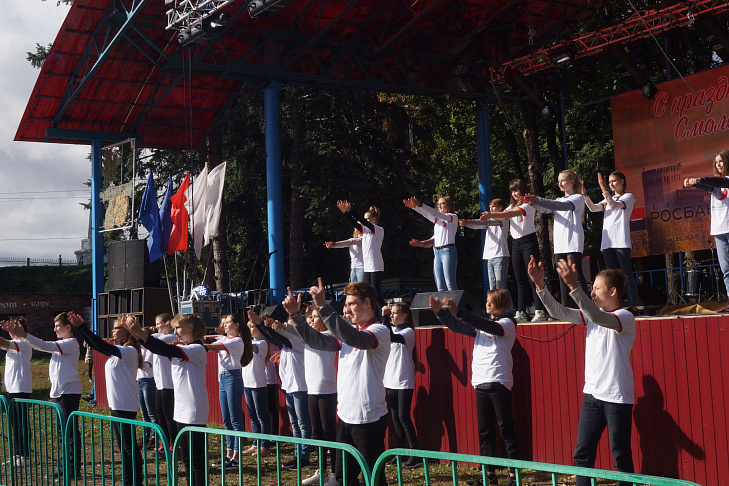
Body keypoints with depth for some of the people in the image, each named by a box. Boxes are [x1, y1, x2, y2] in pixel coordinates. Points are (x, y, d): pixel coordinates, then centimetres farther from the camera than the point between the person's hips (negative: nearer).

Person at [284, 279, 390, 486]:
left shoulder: (380, 331, -12)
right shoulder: (348, 330, 13)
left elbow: (354, 338, -31)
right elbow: (316, 340, 7)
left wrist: (323, 307, -35)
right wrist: (296, 315, -6)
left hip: (369, 418, -8)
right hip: (345, 415, 8)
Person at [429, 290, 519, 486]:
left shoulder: (507, 323, -2)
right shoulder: (482, 325, 18)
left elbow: (489, 327, -21)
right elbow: (457, 327, 12)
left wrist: (457, 312, -29)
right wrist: (440, 312, -5)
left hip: (499, 382, -7)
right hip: (480, 383, 7)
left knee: (506, 430, -5)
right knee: (484, 431, 8)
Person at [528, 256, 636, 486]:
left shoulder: (625, 317, -12)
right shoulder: (591, 315, 9)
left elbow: (598, 317, -31)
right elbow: (559, 312, 0)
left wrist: (573, 285, -42)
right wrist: (540, 285, -13)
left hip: (617, 397, -7)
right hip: (592, 393, 7)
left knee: (621, 456, 2)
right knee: (582, 453, 7)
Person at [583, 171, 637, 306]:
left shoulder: (628, 197, 4)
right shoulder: (608, 199, 24)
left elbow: (614, 205, -15)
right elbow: (593, 208, 9)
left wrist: (603, 188, -21)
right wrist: (584, 194, -5)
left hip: (621, 242, -6)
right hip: (607, 243, 6)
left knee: (627, 275, -8)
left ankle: (633, 304, -9)